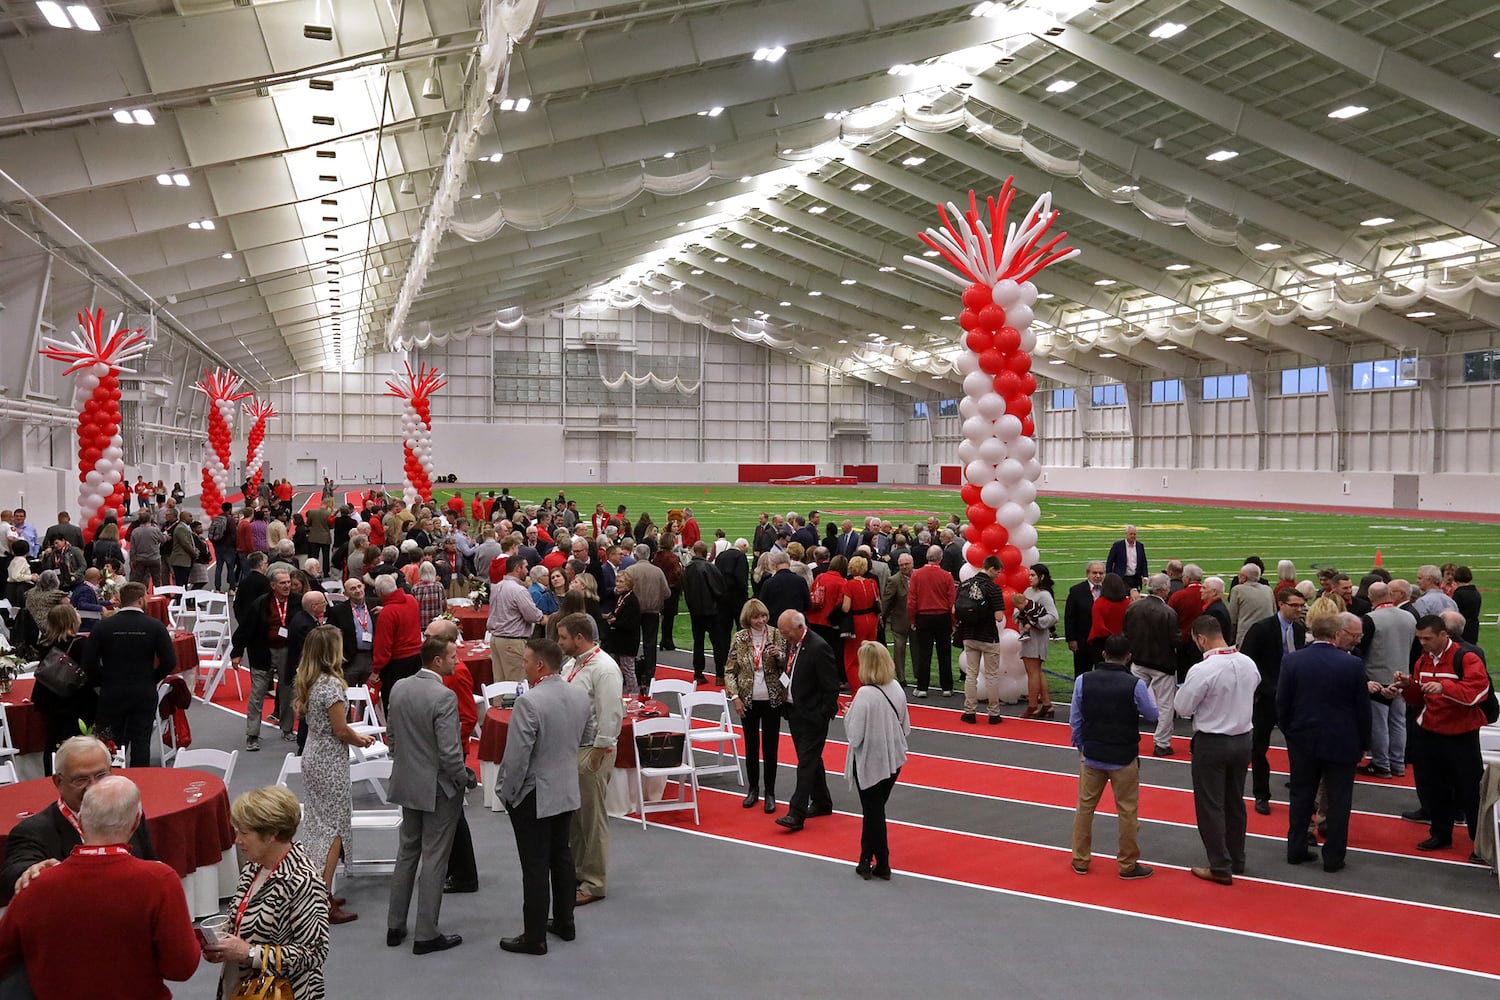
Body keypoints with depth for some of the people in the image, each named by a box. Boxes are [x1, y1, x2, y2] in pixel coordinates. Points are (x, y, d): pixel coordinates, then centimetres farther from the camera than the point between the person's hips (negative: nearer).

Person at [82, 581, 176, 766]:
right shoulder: (155, 626, -6)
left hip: (111, 695, 1)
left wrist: (104, 682, 7)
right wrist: (152, 680, 6)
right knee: (141, 742, 6)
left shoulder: (102, 626, -4)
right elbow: (169, 661, -10)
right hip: (145, 694, 0)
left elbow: (89, 662, -8)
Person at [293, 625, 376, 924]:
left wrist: (354, 736, 12)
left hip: (312, 755, 9)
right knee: (334, 828, -1)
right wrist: (360, 740, 0)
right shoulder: (332, 684, -22)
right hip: (331, 761, -9)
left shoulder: (307, 682, 5)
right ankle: (325, 902, 2)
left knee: (317, 824, 16)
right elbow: (341, 730, -19)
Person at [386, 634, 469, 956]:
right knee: (434, 859, 4)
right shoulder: (444, 697, -24)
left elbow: (391, 733, 11)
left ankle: (395, 926, 28)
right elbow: (449, 751, -24)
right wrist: (464, 777, -7)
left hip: (406, 783, 7)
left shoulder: (399, 688, -1)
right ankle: (426, 935, 12)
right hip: (438, 787, -7)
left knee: (407, 851, 20)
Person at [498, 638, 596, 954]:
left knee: (535, 866, 2)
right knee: (562, 857, 19)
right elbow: (586, 738, 11)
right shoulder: (580, 694, -3)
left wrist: (507, 793, -8)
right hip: (567, 791, 7)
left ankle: (534, 937, 12)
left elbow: (517, 756, -22)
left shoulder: (529, 702, -25)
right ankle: (564, 922, 31)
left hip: (533, 797, -7)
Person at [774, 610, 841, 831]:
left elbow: (831, 686, -17)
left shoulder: (818, 648, -20)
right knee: (811, 760, 18)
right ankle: (821, 803, 31)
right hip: (794, 712, 9)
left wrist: (824, 715, -16)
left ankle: (796, 814, -7)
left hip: (813, 716, -9)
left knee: (806, 763, -7)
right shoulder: (791, 643, 5)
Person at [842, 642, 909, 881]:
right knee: (874, 810, 19)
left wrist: (848, 714, -5)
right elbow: (906, 727, 6)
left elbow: (854, 736, -21)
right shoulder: (897, 689, -4)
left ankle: (882, 865, 20)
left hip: (870, 764, -6)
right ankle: (866, 861, 27)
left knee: (873, 814, 9)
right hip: (893, 760, 6)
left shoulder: (865, 694, -24)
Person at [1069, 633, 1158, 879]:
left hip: (1091, 755, 3)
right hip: (1124, 758, -3)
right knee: (1127, 812, 11)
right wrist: (1148, 692, 17)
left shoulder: (1083, 680, -8)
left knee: (1085, 807, 15)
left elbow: (1074, 719, 0)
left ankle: (1080, 860, 24)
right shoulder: (1135, 684, -16)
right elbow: (1152, 715, 0)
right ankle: (1128, 865, 21)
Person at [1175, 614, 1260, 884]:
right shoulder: (1248, 664, -4)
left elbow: (1183, 707, -15)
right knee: (1235, 803, 19)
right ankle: (1236, 860, 30)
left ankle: (1220, 867, 9)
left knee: (1210, 806, 5)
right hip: (1242, 739, 6)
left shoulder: (1202, 670, -23)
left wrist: (1185, 689, 2)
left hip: (1211, 743, -6)